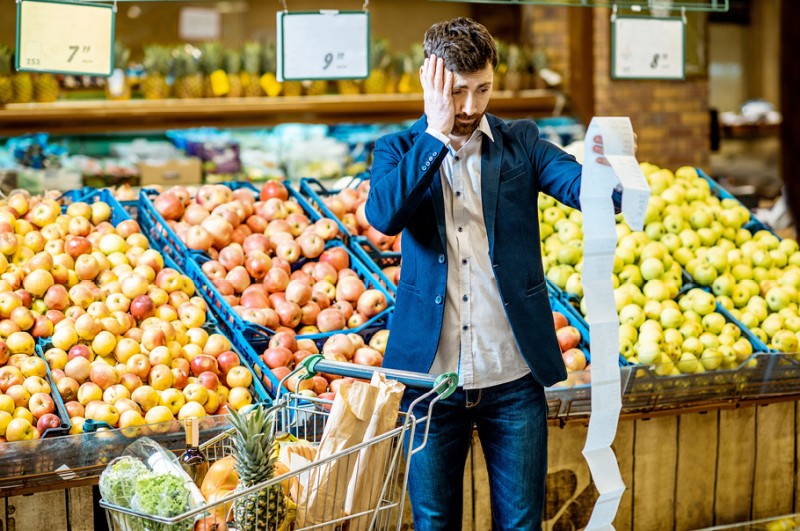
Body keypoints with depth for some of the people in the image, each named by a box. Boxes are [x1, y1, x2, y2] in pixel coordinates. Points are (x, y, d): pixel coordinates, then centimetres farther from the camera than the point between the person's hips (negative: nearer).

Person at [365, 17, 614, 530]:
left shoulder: (520, 142, 3)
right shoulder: (400, 149, 2)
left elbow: (582, 186, -12)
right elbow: (384, 215, -18)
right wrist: (436, 132, -21)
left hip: (513, 377, 0)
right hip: (431, 375, 0)